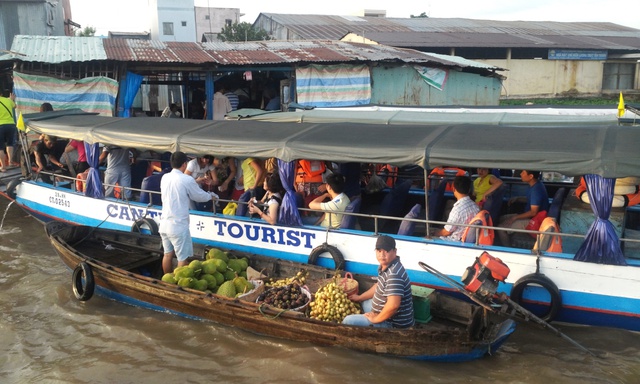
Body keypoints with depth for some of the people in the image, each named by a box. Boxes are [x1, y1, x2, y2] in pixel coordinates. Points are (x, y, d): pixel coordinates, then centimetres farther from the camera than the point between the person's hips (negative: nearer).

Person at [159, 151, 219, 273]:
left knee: (168, 254, 18)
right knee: (182, 258, 3)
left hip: (164, 224, 7)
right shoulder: (187, 180, -15)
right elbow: (200, 196, -2)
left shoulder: (165, 178, 4)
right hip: (179, 226, -7)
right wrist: (211, 196, 19)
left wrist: (196, 181, 32)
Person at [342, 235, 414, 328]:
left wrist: (376, 319, -25)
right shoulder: (385, 266, 3)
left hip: (394, 324, -10)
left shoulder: (394, 274, -30)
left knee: (348, 321, -13)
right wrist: (360, 297, 25)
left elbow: (393, 305, -39)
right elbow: (379, 286, 23)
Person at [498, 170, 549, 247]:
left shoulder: (537, 189, -26)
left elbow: (533, 212, -26)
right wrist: (517, 199, 8)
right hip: (529, 216, 11)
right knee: (502, 219, 15)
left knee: (501, 228, -18)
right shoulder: (534, 185, 4)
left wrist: (514, 218, -20)